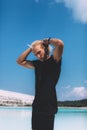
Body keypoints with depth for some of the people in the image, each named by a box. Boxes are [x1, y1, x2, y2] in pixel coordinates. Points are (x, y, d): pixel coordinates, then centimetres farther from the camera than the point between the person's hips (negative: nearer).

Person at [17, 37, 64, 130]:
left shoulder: (54, 61, -4)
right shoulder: (37, 64, 14)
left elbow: (60, 43, -21)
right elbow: (20, 61, 16)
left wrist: (47, 41, -2)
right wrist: (31, 48, 10)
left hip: (49, 106, -6)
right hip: (36, 105, 6)